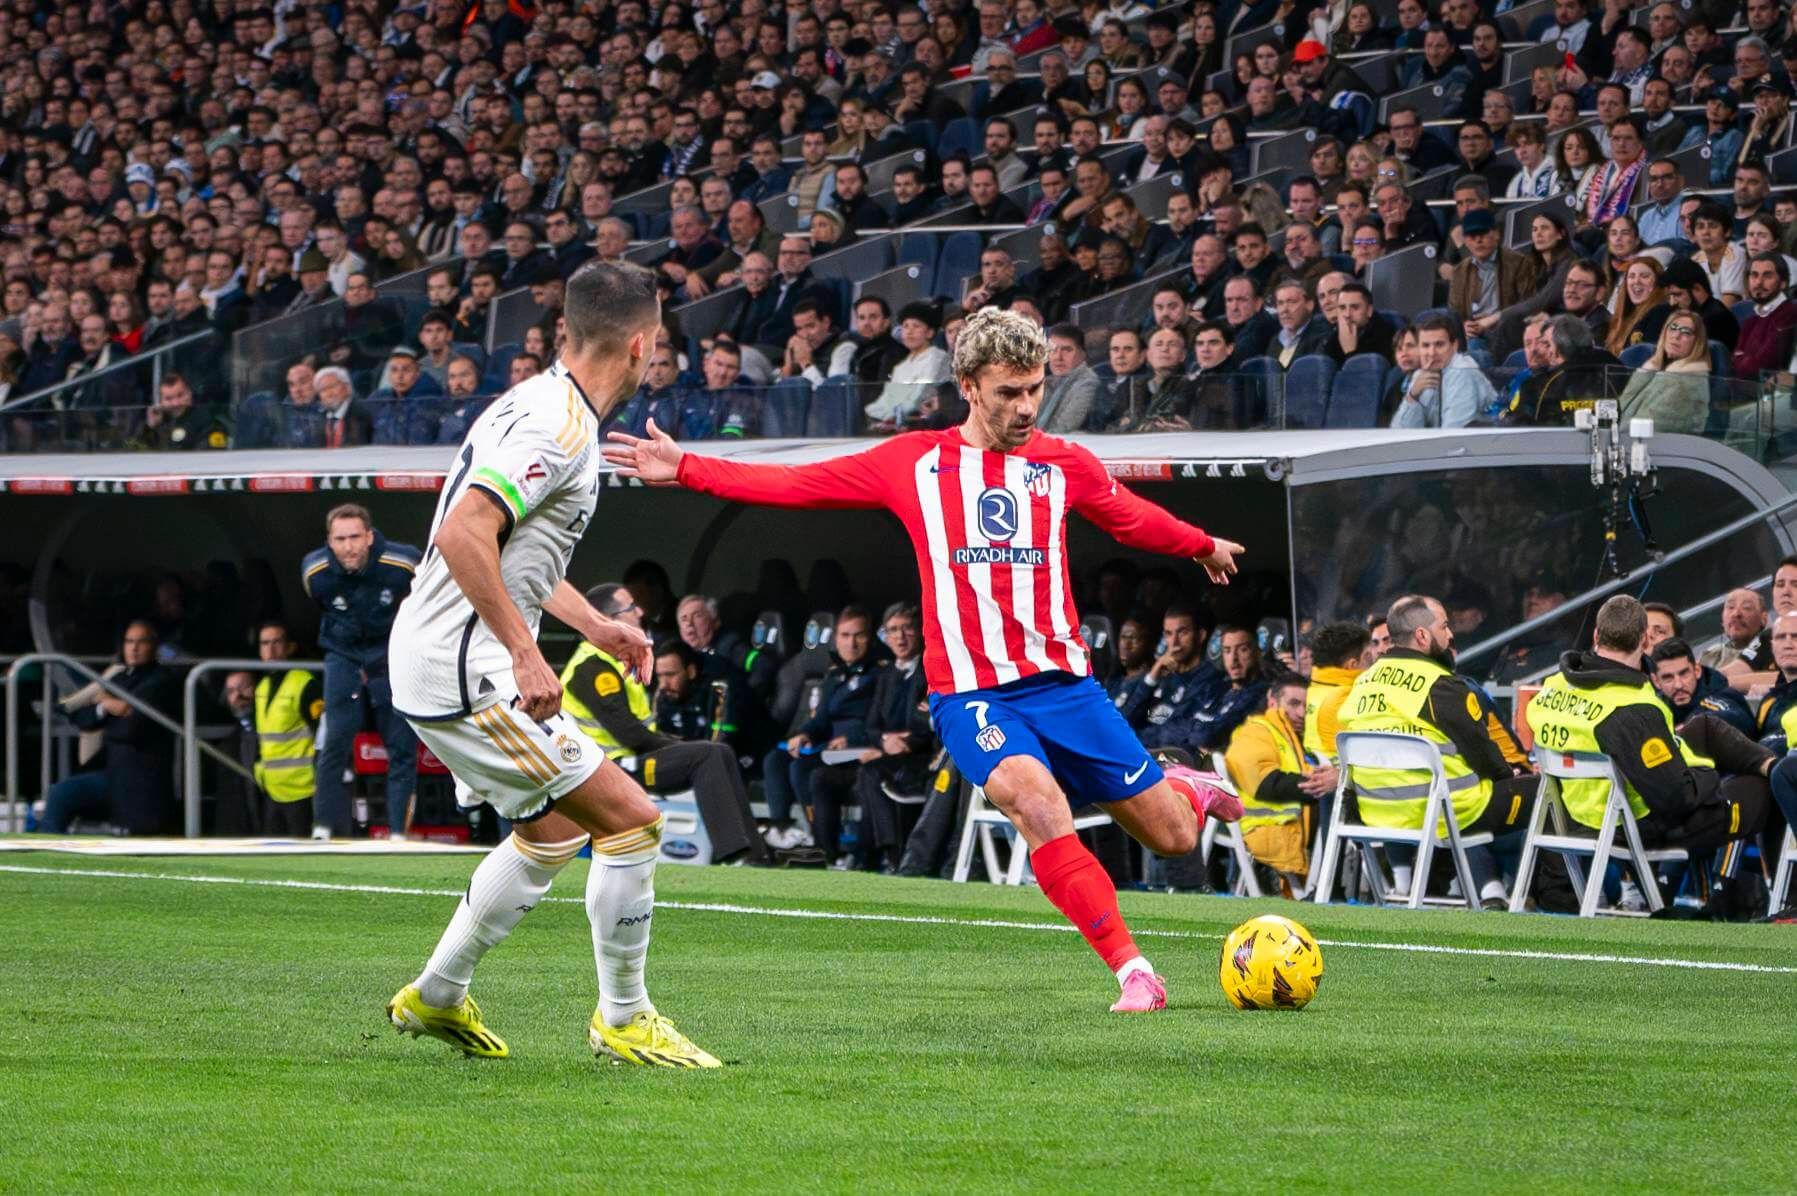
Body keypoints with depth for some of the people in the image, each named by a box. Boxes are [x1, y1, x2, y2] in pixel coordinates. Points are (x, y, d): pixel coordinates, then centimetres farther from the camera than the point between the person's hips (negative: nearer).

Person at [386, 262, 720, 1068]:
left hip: (432, 667, 11)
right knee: (631, 819, -8)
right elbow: (463, 534, -29)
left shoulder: (539, 403, 14)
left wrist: (594, 626, 27)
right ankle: (623, 1020, 3)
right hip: (470, 675, -11)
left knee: (554, 831, 24)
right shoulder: (560, 426, -18)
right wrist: (525, 653, -27)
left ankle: (437, 996, 31)